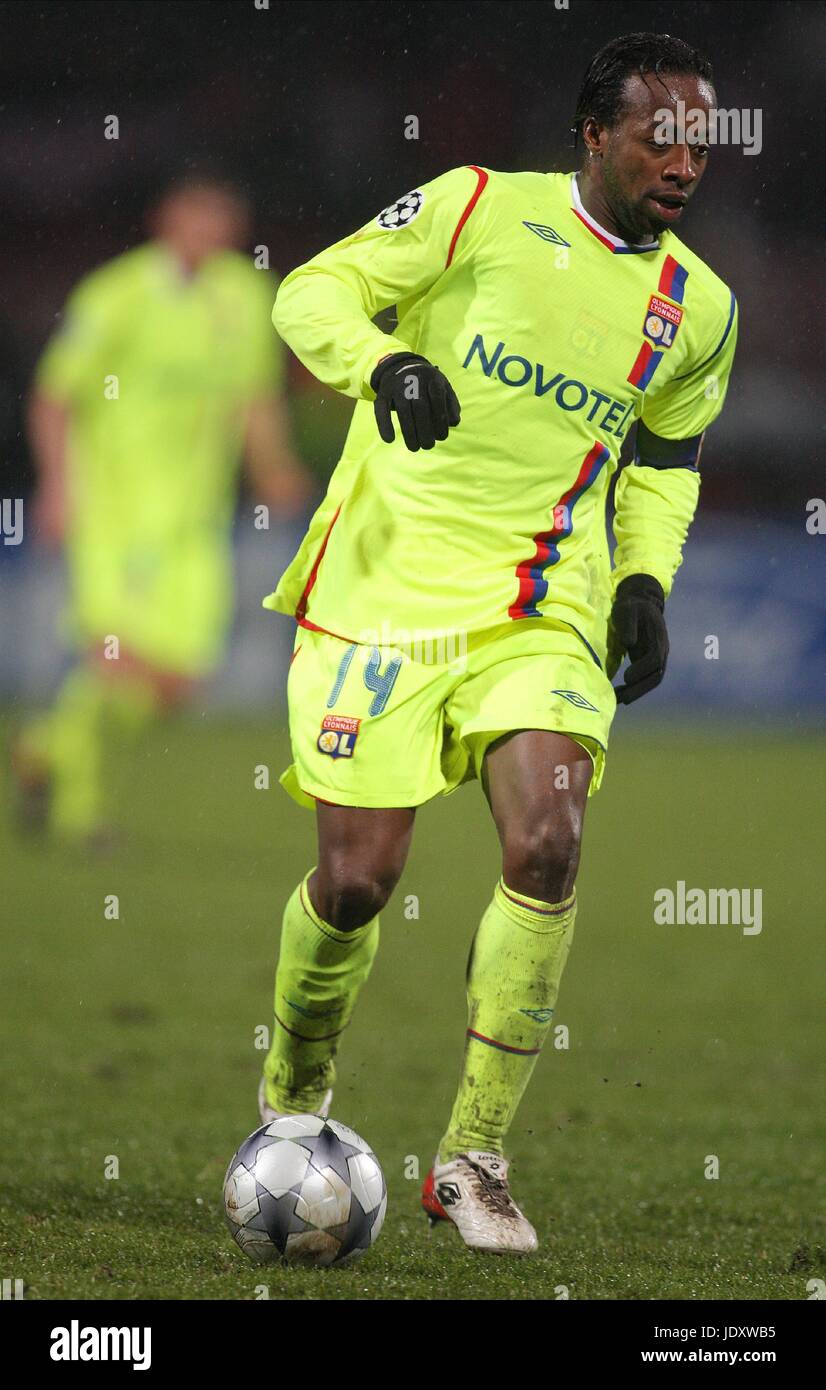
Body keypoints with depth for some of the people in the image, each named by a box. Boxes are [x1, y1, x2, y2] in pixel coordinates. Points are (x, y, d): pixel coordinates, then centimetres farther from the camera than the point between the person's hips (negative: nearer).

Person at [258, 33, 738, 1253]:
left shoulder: (698, 312, 8)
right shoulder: (482, 208, -5)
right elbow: (315, 292, -5)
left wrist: (645, 580, 4)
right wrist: (385, 363, -26)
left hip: (545, 615, 3)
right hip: (385, 591, -3)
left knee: (547, 850, -19)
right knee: (357, 880, -6)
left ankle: (473, 1158, -6)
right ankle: (290, 1105, 25)